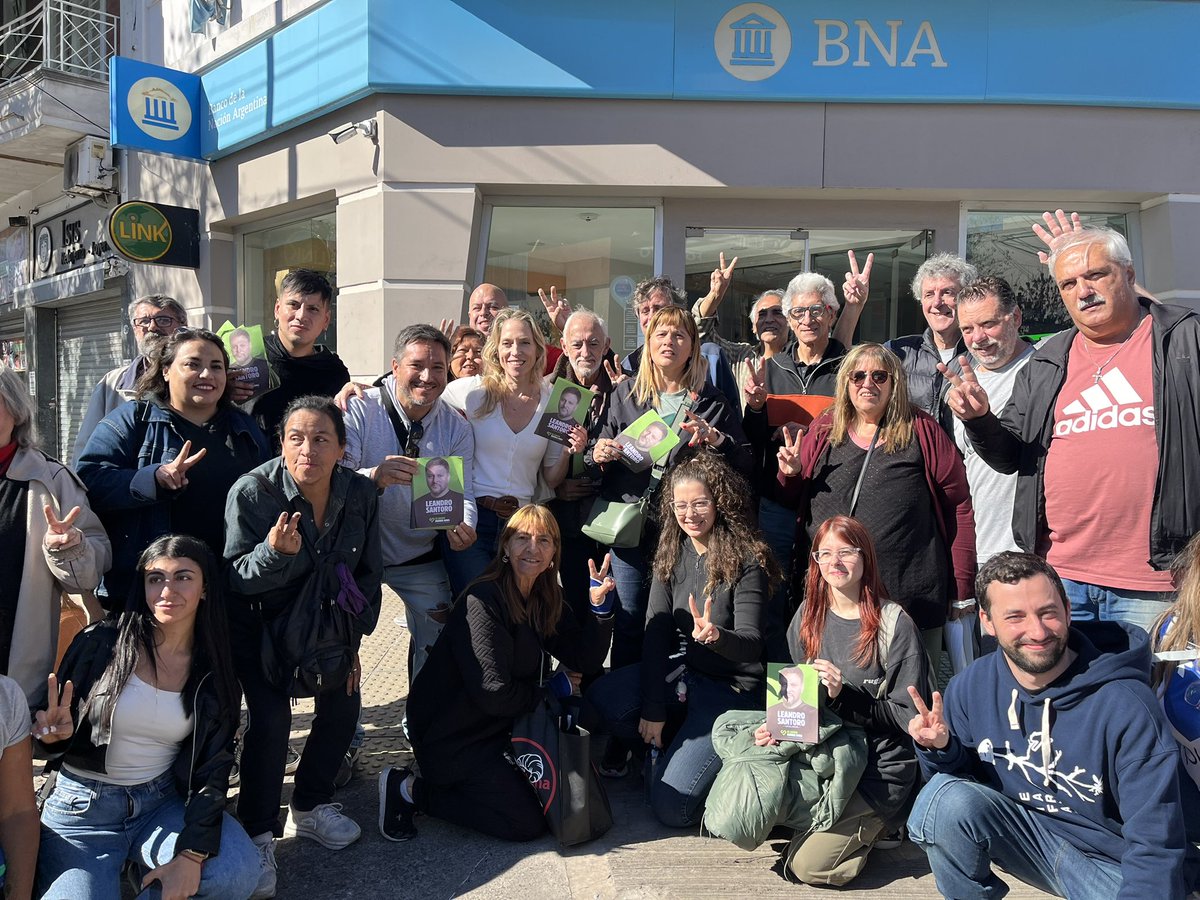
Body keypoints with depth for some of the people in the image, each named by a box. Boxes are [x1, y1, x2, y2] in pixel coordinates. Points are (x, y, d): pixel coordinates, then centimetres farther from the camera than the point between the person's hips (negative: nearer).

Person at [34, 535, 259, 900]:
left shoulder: (214, 672, -2)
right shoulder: (102, 642, -10)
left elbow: (214, 767, -4)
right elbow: (56, 730, 0)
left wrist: (192, 853, -16)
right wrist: (56, 736, -25)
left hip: (164, 802, 2)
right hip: (84, 805, -1)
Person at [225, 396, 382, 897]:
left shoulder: (361, 494, -13)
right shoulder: (252, 492, -25)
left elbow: (369, 571, 0)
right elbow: (236, 578, -21)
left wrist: (353, 636, -2)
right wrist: (275, 551, -42)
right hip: (259, 624, -4)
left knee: (343, 706, 1)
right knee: (271, 717, -18)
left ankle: (310, 807, 26)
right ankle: (258, 836, 1)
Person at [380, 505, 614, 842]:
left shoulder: (546, 600, 2)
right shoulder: (484, 601, -25)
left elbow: (585, 659, 0)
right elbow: (493, 694, -28)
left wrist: (599, 607, -14)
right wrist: (552, 690, -12)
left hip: (500, 727, 9)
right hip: (451, 736, -9)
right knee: (527, 823, -9)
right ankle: (410, 789, 0)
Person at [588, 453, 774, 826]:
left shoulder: (747, 558, -16)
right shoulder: (672, 552, 0)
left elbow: (751, 643, -21)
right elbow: (655, 631, -6)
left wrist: (716, 636, -45)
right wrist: (653, 709, -14)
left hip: (733, 687, -6)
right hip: (682, 672, 6)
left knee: (671, 806, -15)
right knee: (600, 700, -20)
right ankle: (670, 746, 6)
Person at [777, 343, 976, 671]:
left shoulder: (921, 431, 0)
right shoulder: (823, 431, 8)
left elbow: (959, 507, -1)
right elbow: (791, 501, 17)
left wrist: (962, 589, -3)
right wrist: (790, 475, -6)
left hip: (911, 601, -2)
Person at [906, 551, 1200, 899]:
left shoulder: (1124, 706, -24)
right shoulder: (970, 688, -12)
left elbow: (1155, 846, -20)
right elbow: (961, 775, 2)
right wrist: (941, 749, -20)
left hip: (1114, 862, -3)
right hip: (1025, 834, 3)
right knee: (946, 797, -23)